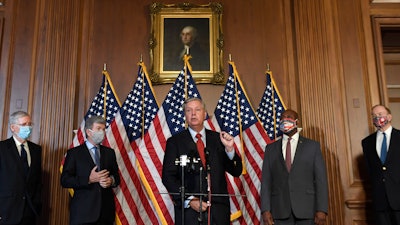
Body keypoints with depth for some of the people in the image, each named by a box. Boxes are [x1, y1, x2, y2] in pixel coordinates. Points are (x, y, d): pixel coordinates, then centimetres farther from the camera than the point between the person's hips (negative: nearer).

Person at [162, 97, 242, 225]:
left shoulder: (218, 138, 7)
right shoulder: (175, 141, 2)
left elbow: (236, 171, 5)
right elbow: (168, 177, -3)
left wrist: (229, 148, -11)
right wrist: (189, 200, -13)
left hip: (218, 209, 2)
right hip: (189, 210, -2)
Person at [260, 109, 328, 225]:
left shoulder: (312, 146, 6)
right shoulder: (271, 149, 10)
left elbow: (321, 179, 1)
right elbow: (266, 181, 5)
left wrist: (321, 210, -7)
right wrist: (265, 210, -4)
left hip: (306, 211, -1)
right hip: (280, 212, 1)